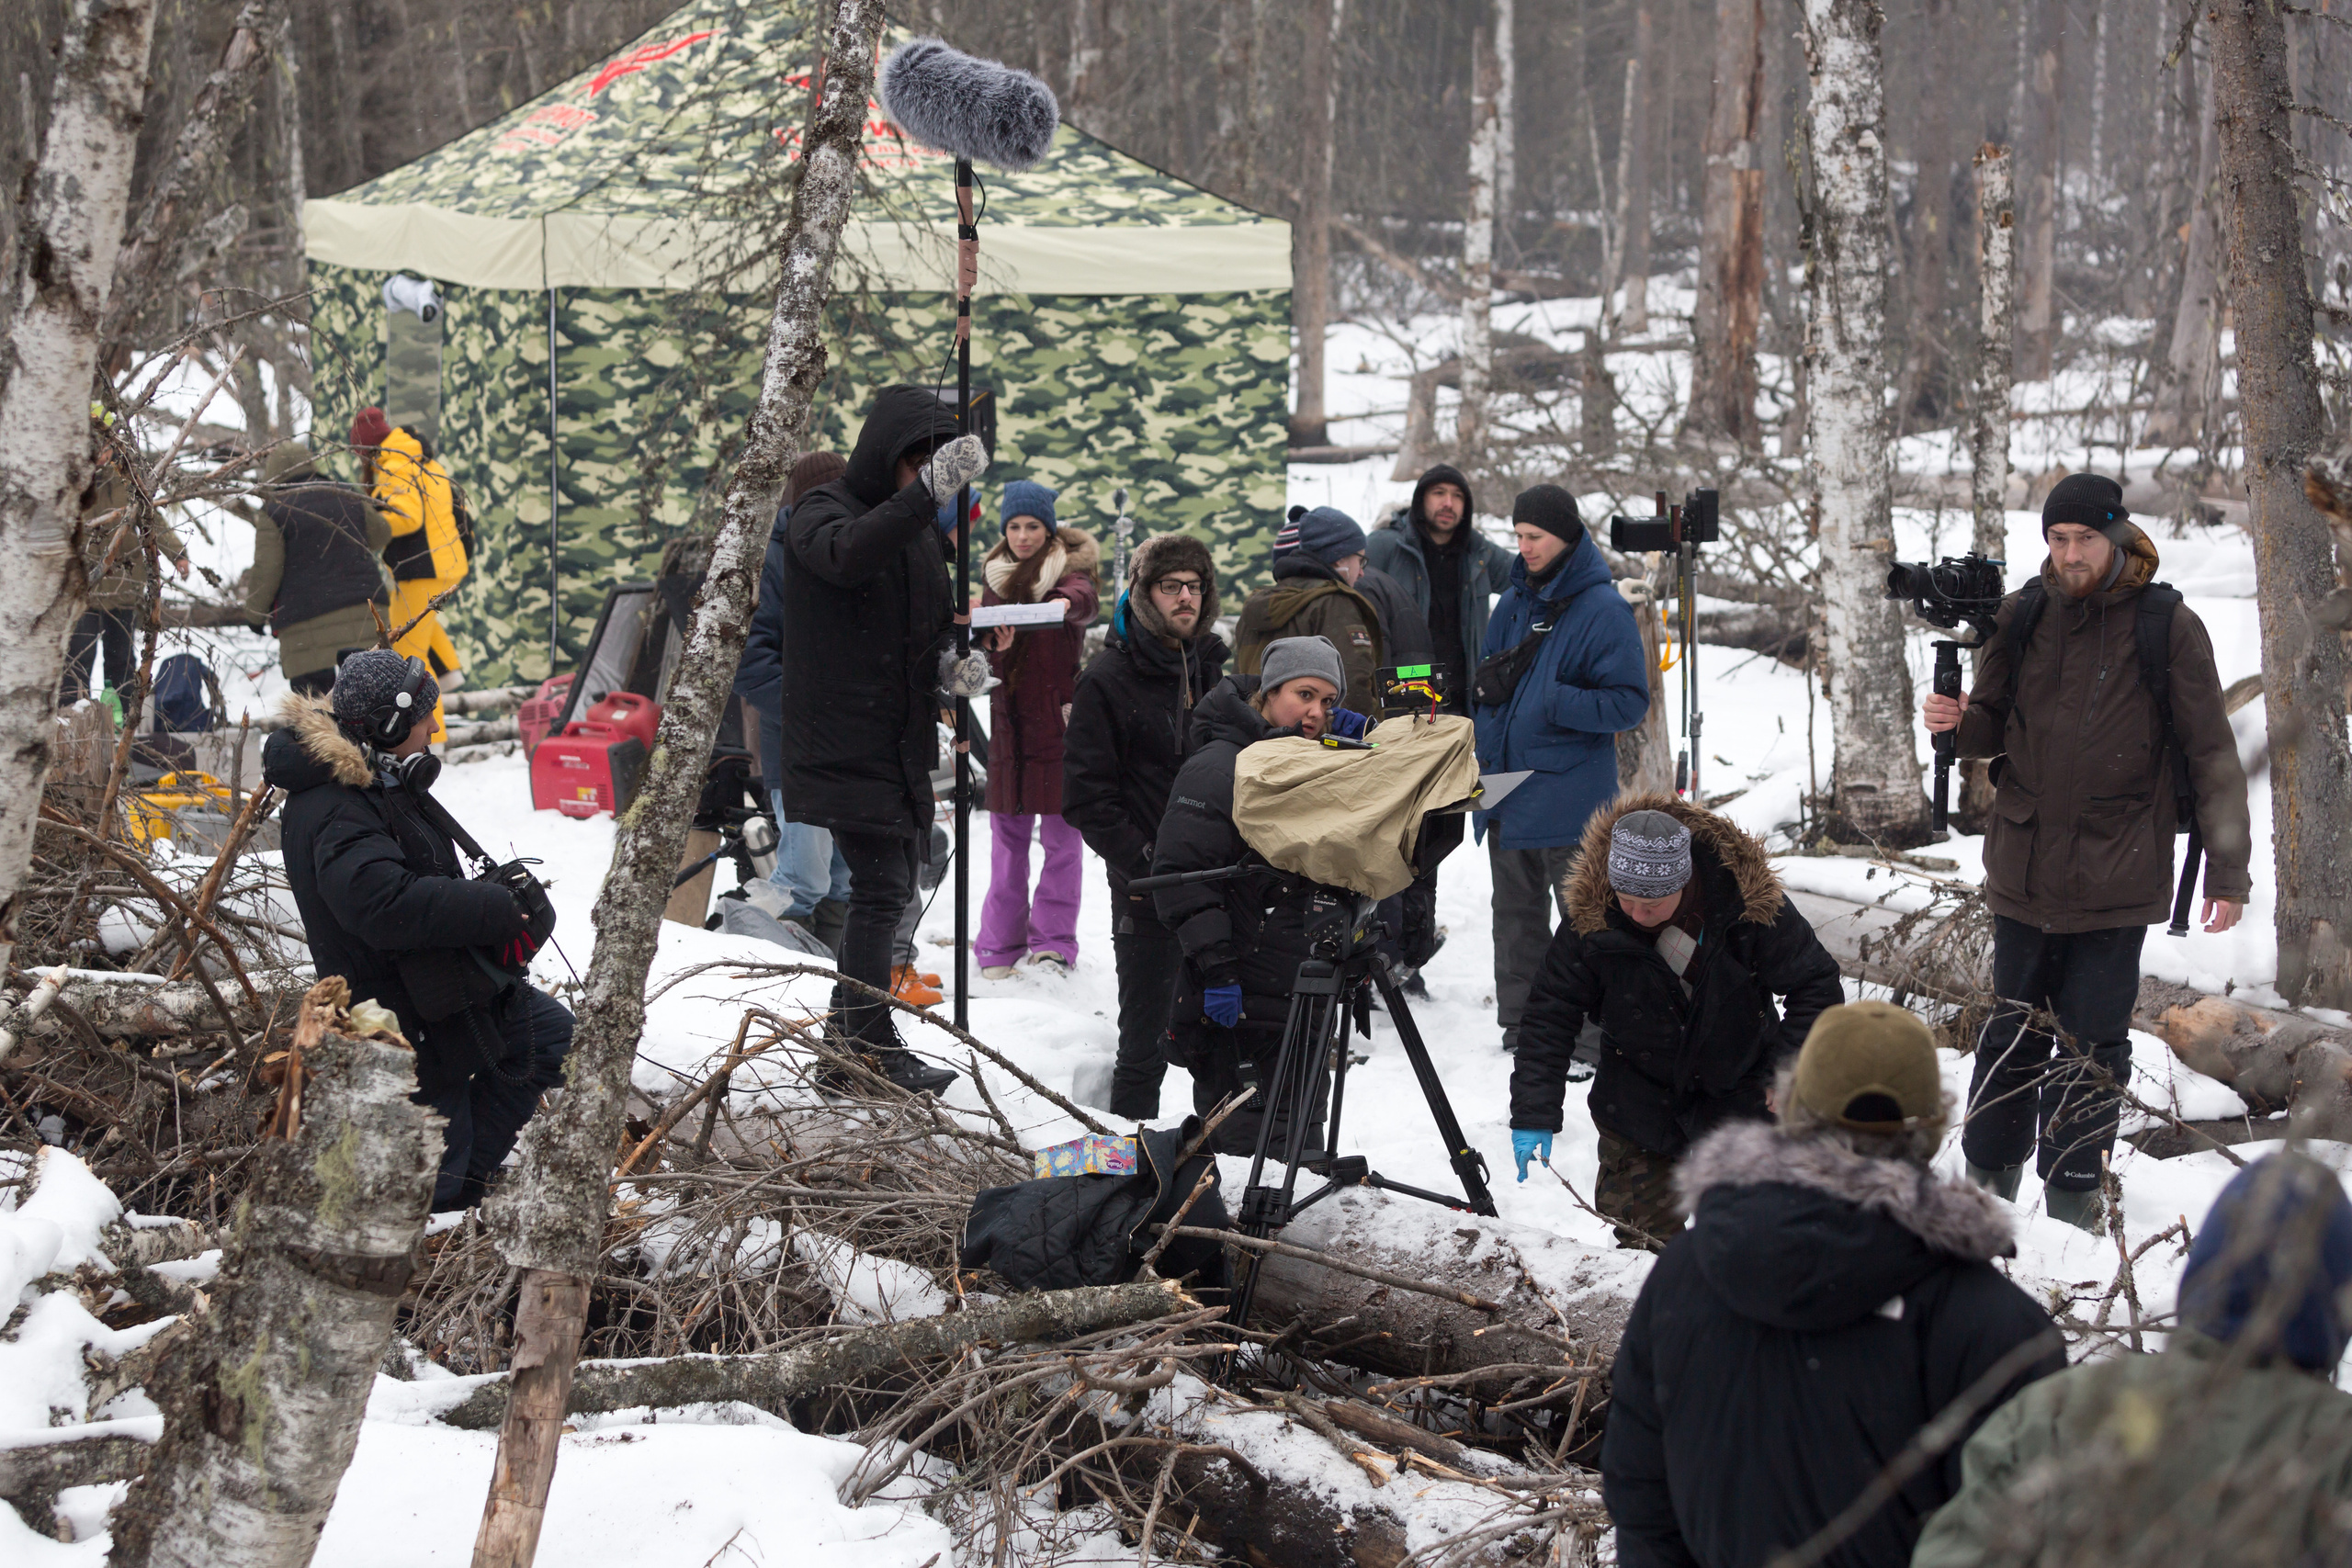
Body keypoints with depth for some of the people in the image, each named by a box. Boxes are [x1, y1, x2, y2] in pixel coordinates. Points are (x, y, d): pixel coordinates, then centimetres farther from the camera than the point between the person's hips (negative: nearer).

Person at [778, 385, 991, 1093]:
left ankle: (847, 1045, 21)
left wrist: (956, 663, -1)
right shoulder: (822, 512, -9)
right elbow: (847, 555, -34)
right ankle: (874, 1052, -7)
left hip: (903, 745, 8)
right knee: (881, 888, -12)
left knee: (891, 889, 11)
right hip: (843, 744, -8)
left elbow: (938, 624, 23)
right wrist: (928, 491, -44)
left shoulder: (921, 527, 15)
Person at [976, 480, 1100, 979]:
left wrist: (1067, 602, -49)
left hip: (1060, 721, -3)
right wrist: (994, 645, -19)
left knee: (1061, 836, -2)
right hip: (1009, 720, 3)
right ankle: (999, 944, 11)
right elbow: (983, 646, 5)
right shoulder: (996, 578, 12)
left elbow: (1084, 596, -26)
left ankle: (1053, 942, 5)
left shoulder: (1069, 568, -1)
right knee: (1008, 835, 6)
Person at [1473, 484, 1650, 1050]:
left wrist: (1552, 702, -22)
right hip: (1506, 791, 7)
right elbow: (1486, 682, 25)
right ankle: (1520, 1024, 23)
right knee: (1516, 914, 14)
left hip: (1568, 799, -7)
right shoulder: (1514, 602, 12)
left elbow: (1629, 702, -13)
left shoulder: (1603, 610, -9)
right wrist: (1491, 682, 3)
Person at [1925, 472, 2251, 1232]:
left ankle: (2073, 1198, 11)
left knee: (2091, 1045, 1)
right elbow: (1996, 727, 13)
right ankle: (1988, 1181, 22)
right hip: (2025, 867, 3)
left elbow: (2212, 755, -1)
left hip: (2117, 876, -3)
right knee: (2013, 1032, 12)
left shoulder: (2168, 627, -5)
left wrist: (2227, 868, -3)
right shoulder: (2022, 616, 4)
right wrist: (1959, 722, -11)